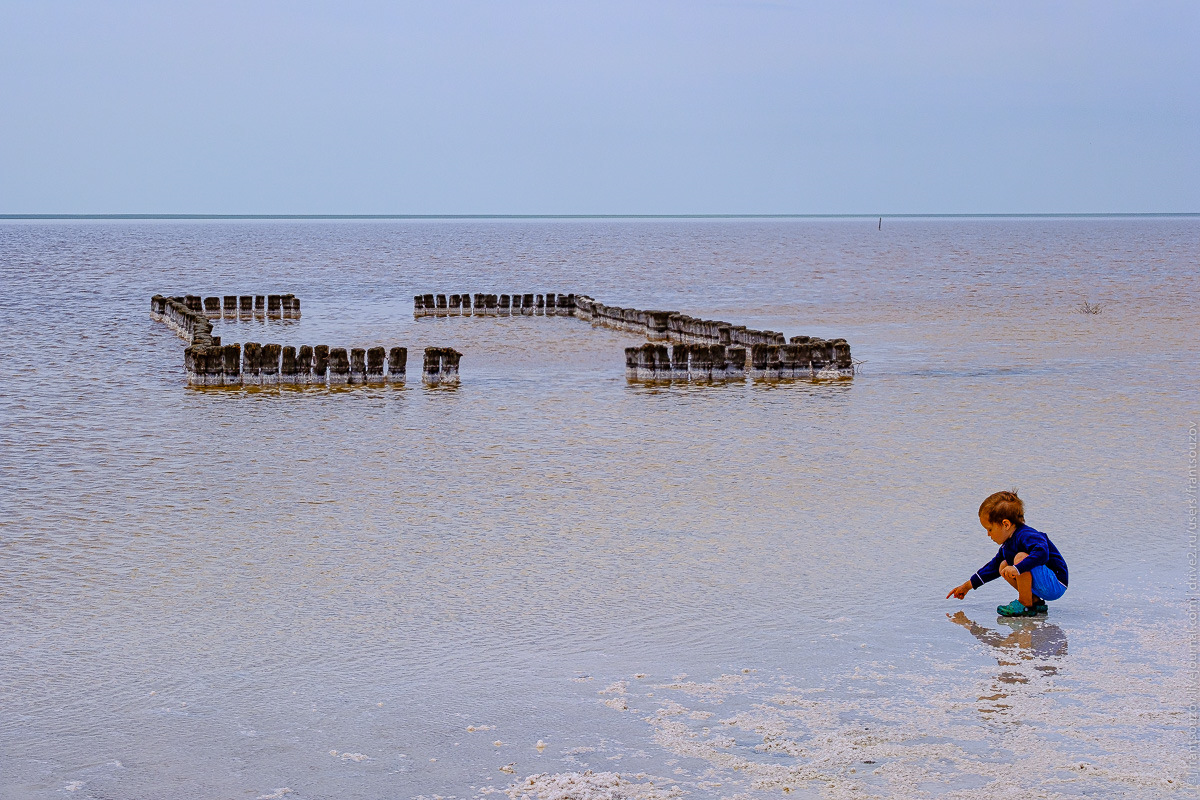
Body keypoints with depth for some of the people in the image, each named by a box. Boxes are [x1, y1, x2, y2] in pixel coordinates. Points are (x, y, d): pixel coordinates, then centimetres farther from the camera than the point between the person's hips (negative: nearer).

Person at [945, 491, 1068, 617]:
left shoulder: (1026, 536, -21)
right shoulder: (1008, 544, 11)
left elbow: (1042, 553, -40)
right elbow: (994, 566, 23)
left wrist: (1017, 569, -45)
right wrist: (967, 586, 26)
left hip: (1055, 585, -10)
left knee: (1021, 558, -27)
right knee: (1003, 566, 12)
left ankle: (1025, 605, -19)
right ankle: (1035, 602, 4)